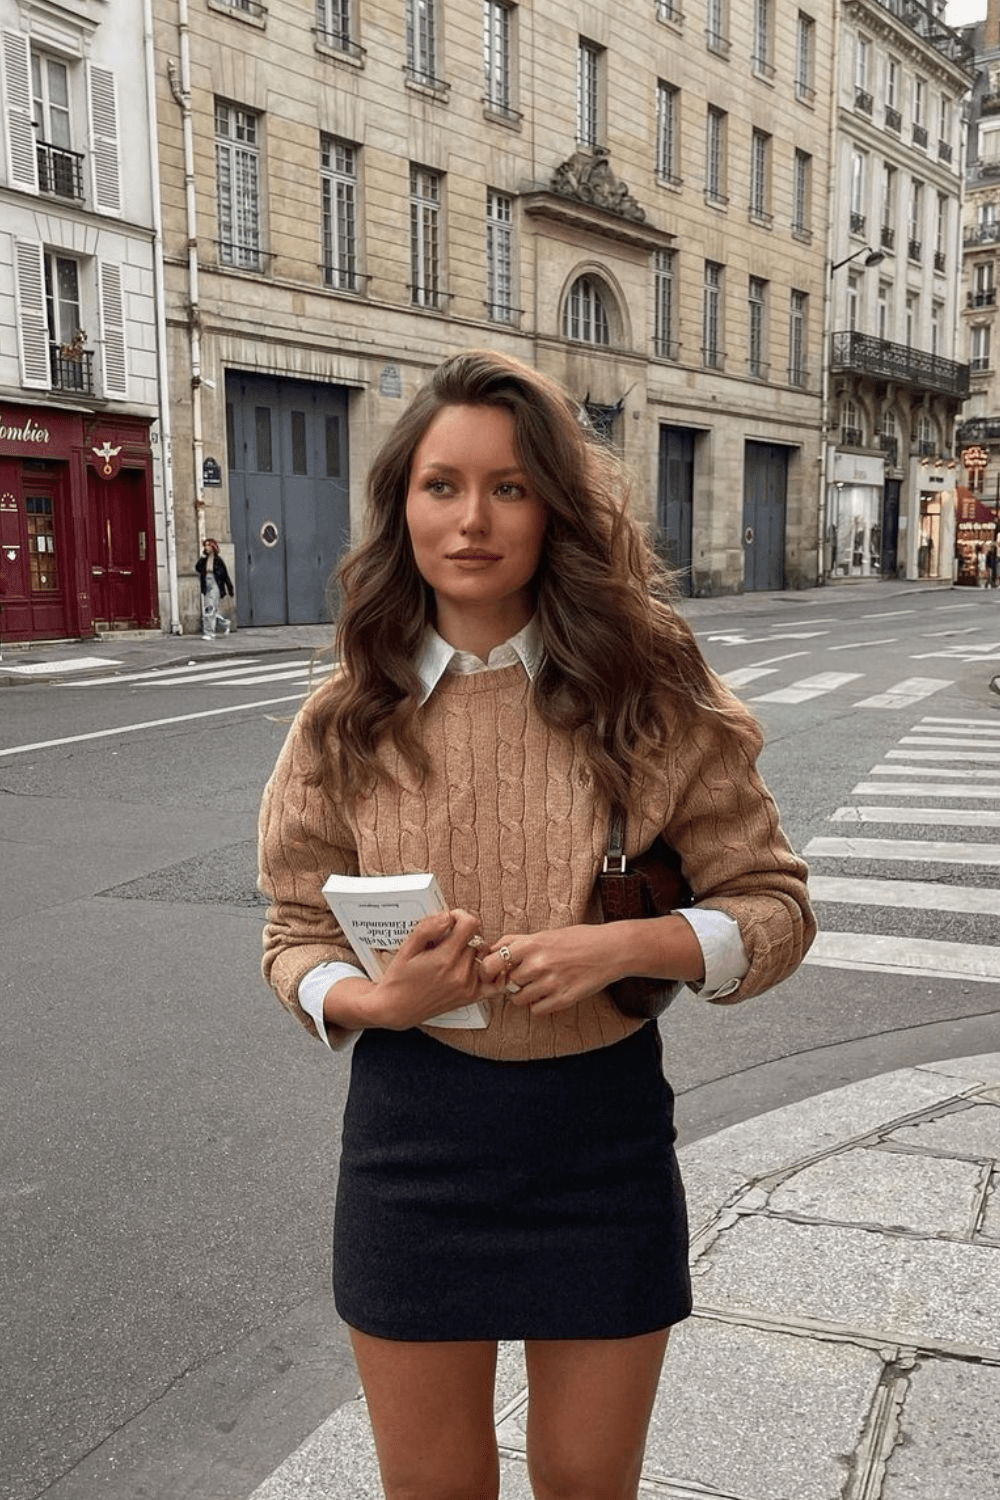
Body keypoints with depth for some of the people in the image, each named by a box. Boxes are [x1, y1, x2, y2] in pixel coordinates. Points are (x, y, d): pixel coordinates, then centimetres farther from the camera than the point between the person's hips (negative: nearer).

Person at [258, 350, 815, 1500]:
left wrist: (626, 944, -21)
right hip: (413, 1132, 1)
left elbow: (774, 903, -4)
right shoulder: (347, 723, -3)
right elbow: (295, 933, 5)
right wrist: (374, 999, -17)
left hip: (602, 1127, -1)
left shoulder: (648, 697, -8)